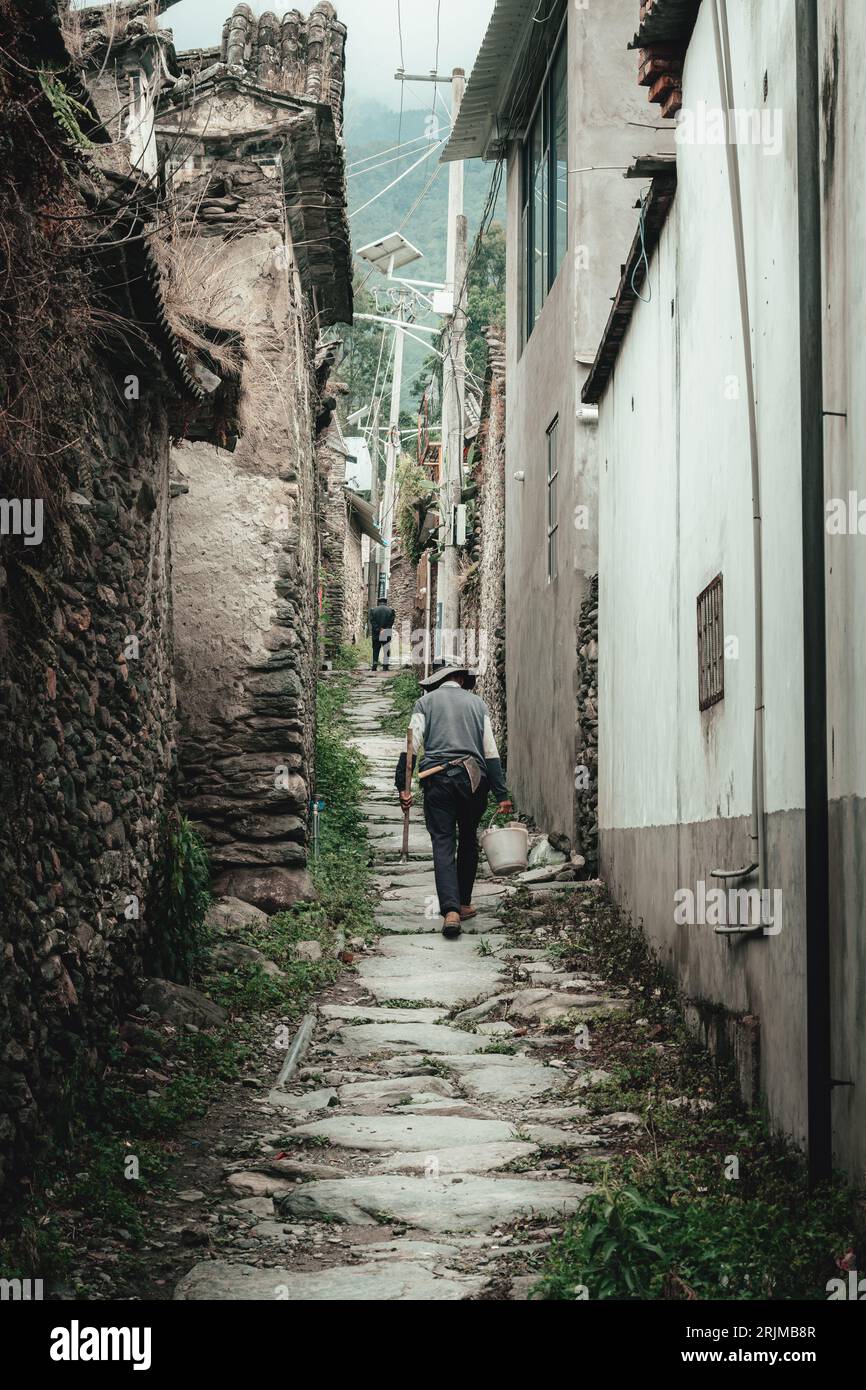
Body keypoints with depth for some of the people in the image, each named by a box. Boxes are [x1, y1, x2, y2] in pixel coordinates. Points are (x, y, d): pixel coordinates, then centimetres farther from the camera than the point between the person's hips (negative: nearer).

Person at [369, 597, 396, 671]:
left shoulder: (373, 610, 4)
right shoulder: (390, 610, 3)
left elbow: (372, 621, -5)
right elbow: (392, 621, -7)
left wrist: (378, 630, -10)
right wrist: (384, 629, -12)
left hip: (376, 634, 1)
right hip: (387, 635, -1)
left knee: (376, 650, 10)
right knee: (386, 650, 5)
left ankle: (374, 665, 2)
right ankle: (385, 666, -1)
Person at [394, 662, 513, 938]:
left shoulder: (426, 701, 10)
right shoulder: (477, 703, 13)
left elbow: (411, 746, -1)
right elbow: (491, 752, 7)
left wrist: (402, 786, -2)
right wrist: (501, 795, 5)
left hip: (437, 779, -1)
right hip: (473, 779, 1)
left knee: (443, 843, -3)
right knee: (468, 840, 17)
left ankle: (450, 910, -18)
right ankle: (463, 904, 23)